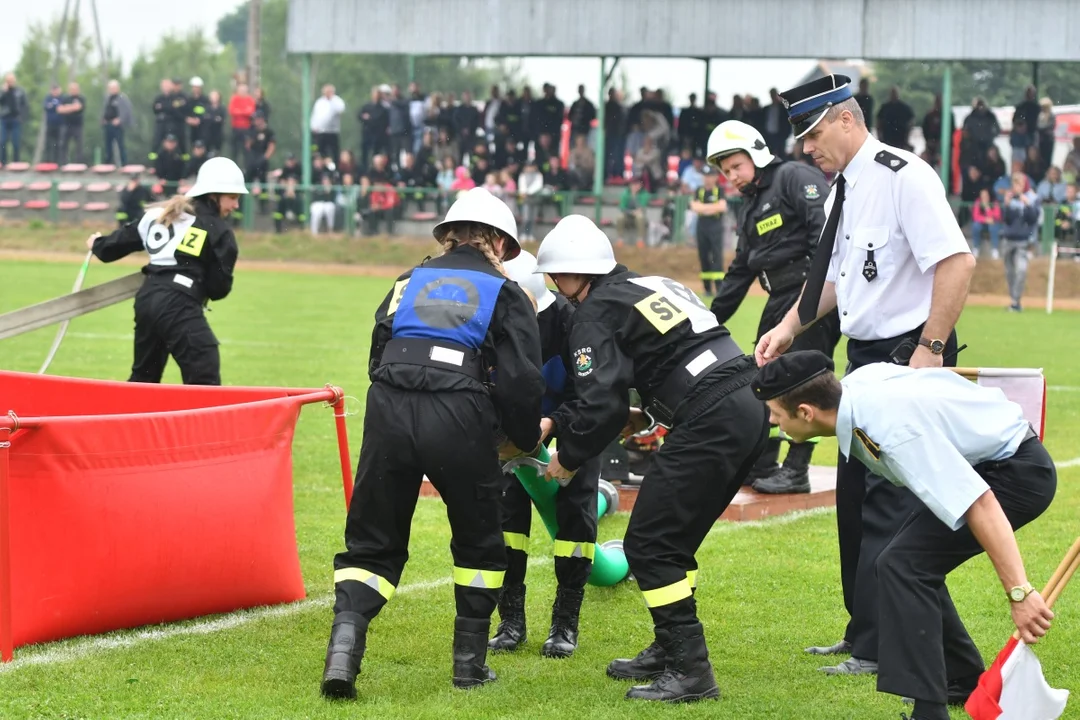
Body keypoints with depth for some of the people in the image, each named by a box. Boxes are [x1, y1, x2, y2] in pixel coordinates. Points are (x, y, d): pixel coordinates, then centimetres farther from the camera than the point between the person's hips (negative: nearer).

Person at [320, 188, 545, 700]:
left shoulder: (409, 283, 24)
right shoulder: (504, 294, 14)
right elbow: (520, 382, 5)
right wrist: (523, 439, 20)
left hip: (388, 412, 3)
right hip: (460, 419, -2)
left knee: (373, 543, 11)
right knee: (478, 540, 19)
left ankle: (346, 636, -12)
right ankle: (469, 661, 21)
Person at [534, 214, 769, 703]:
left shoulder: (595, 316, -2)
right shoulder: (654, 285, 24)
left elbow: (601, 405, -11)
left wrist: (568, 459, 3)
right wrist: (649, 417, 25)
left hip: (710, 424, -9)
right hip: (750, 406, 9)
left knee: (649, 546, -2)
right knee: (673, 541, 20)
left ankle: (690, 671, -3)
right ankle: (669, 651, 28)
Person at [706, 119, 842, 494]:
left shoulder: (795, 178, -6)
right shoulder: (749, 208, 22)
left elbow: (825, 226, -18)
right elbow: (741, 270, 27)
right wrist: (710, 319, 25)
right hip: (782, 298, 10)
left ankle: (796, 470, -4)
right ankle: (760, 464, 22)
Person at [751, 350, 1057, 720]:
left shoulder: (892, 429, -32)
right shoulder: (854, 383, -5)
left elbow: (978, 503, -35)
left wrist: (1019, 592, -36)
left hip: (1018, 472, -10)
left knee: (902, 566, -18)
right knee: (912, 566, 15)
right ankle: (967, 686, 27)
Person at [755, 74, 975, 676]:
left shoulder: (903, 175, -17)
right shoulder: (842, 190, 12)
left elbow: (957, 262, -23)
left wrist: (929, 350, -24)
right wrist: (790, 327, 15)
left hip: (911, 359, -10)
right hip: (865, 358, 10)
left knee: (891, 503, -8)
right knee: (855, 497, 15)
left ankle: (883, 649, -4)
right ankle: (863, 634, 26)